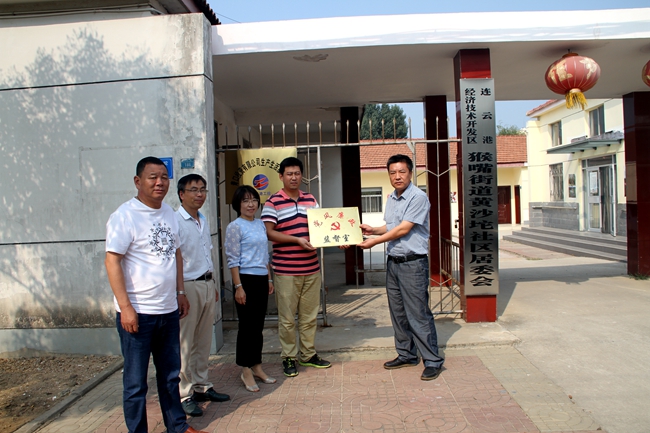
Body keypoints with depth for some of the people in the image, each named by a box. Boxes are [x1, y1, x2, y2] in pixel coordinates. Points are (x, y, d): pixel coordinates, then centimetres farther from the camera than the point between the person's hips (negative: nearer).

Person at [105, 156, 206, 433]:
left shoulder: (169, 213, 9)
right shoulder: (125, 215, -12)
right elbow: (112, 261, -16)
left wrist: (180, 292, 13)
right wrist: (125, 307, -19)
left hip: (169, 311, 7)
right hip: (137, 313, -7)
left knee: (171, 375, 19)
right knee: (136, 382, 7)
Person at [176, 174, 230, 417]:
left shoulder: (203, 221, 13)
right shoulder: (175, 221, -12)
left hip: (207, 285, 8)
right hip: (188, 287, -8)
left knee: (204, 342, 14)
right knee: (185, 344, 1)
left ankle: (201, 387, 26)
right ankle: (185, 395, 12)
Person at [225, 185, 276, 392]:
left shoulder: (260, 224, 11)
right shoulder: (235, 227, -8)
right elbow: (233, 260, -11)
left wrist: (269, 279, 14)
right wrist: (238, 287, -15)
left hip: (262, 279, 6)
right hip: (246, 279, -6)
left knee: (258, 325, 13)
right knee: (247, 325, 1)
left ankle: (257, 366, 24)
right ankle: (246, 371, 13)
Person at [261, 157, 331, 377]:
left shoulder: (311, 200, 12)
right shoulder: (273, 202, -5)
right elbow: (269, 232, -12)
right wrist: (297, 240, -20)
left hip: (311, 268, 5)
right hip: (286, 270, -5)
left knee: (310, 315, 13)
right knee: (287, 317, 3)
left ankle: (308, 354, 27)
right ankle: (289, 358, 18)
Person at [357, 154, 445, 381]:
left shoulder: (418, 197, -13)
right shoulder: (391, 199, 13)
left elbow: (403, 229, -16)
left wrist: (375, 241, -10)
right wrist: (373, 230, 6)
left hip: (413, 262, -8)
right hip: (393, 262, 8)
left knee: (418, 314, -5)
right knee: (398, 313, 13)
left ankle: (433, 361, 5)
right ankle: (406, 355, 26)